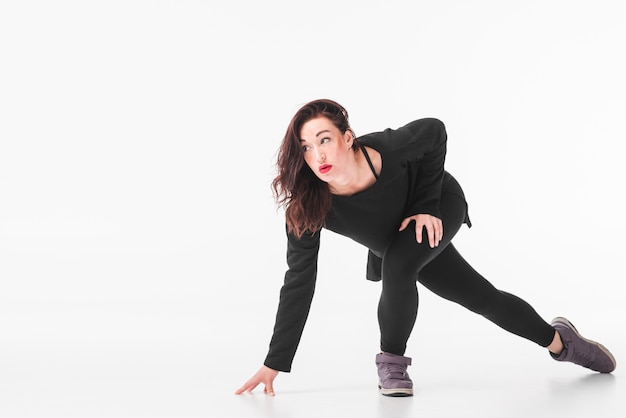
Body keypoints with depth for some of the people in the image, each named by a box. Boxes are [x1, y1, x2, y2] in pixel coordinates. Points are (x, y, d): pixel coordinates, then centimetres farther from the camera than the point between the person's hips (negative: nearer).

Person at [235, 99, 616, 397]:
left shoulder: (388, 149, -39)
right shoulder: (308, 206, -33)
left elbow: (435, 132, -17)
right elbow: (299, 283, -28)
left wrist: (427, 205, -22)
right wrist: (275, 363, -29)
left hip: (439, 209, -3)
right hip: (395, 242, 3)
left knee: (396, 266, -30)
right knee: (481, 297, 12)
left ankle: (392, 361, -5)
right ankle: (557, 340, 37)